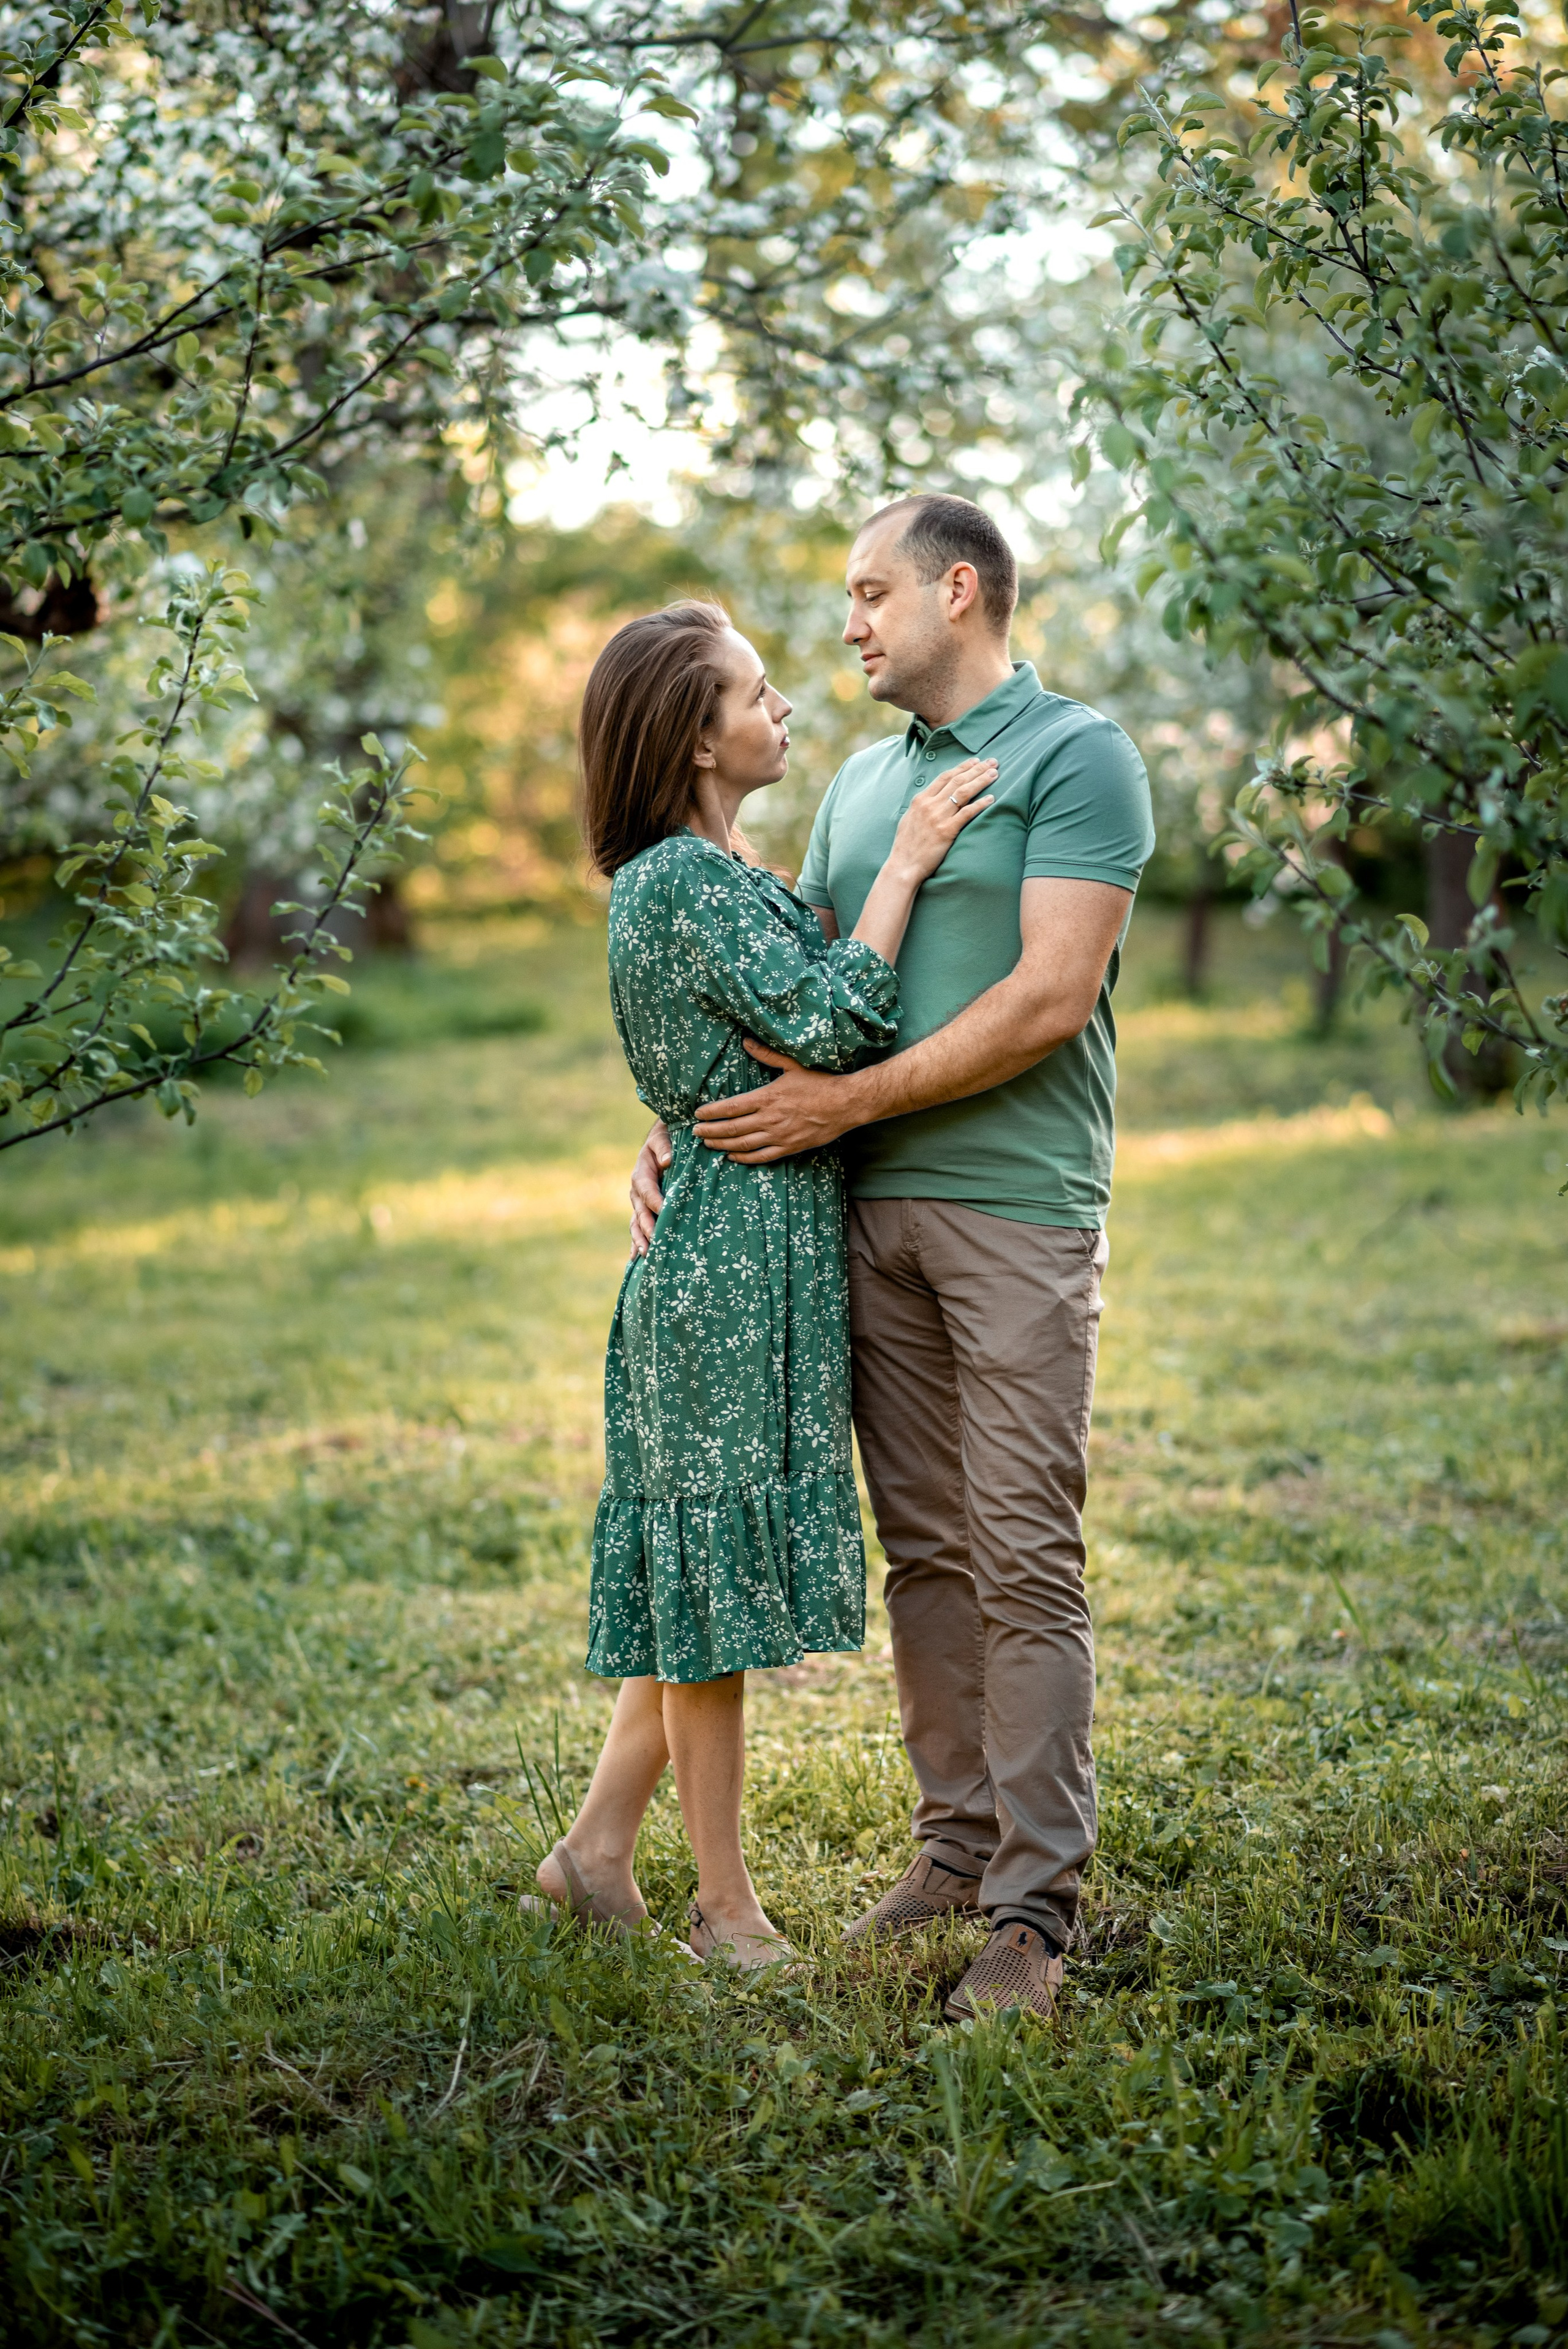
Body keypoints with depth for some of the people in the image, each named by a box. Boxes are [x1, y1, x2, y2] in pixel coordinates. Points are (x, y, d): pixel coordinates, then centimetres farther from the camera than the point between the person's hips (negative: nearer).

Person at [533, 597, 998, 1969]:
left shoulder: (713, 875, 15)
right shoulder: (683, 882, -16)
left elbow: (798, 1026, 20)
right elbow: (830, 1027, -22)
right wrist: (904, 864, -15)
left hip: (755, 1254, 10)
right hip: (734, 1254, -10)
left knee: (707, 1567, 14)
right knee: (718, 1562, -1)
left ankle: (600, 1846, 22)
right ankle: (727, 1904, 10)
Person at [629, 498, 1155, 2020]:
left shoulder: (1077, 755, -5)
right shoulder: (859, 781, 18)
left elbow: (1050, 1000, -14)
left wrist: (845, 1103, -14)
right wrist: (678, 1126, 6)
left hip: (1017, 1209, -7)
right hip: (873, 1209, 7)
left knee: (1026, 1564, -5)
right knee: (924, 1550, 10)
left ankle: (1034, 1910, 0)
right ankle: (956, 1848, 21)